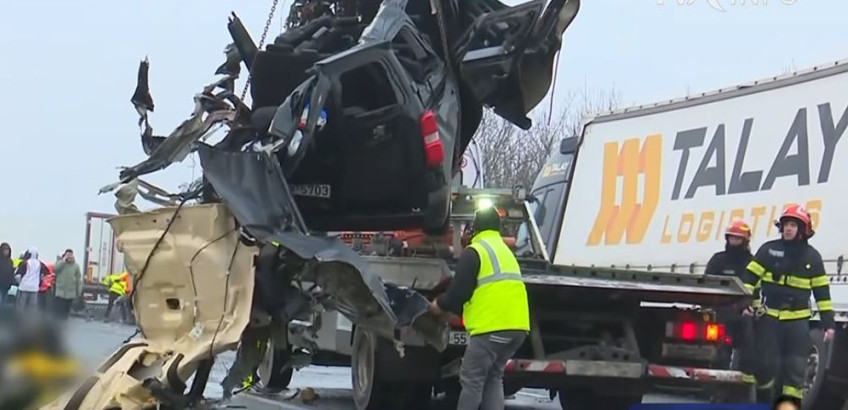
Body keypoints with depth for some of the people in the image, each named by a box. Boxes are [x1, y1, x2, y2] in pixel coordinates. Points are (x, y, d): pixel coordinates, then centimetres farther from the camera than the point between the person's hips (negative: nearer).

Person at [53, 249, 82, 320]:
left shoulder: (76, 265, 5)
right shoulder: (60, 262, 2)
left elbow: (79, 280, 8)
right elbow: (55, 269, -21)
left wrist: (79, 292, 5)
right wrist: (64, 260, -16)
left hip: (70, 293, 2)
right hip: (60, 292, -2)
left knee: (66, 312, 9)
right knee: (59, 312, -8)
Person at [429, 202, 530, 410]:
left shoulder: (475, 251, -3)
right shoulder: (505, 251, 24)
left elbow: (458, 291, -7)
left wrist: (440, 305, 14)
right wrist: (453, 308, 35)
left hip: (492, 326, -8)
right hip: (516, 325, 8)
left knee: (472, 379, -3)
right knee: (493, 378, 15)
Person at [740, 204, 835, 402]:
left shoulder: (812, 257, 5)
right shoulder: (769, 250, 2)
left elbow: (822, 292, 8)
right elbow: (750, 277, 3)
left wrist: (828, 323, 4)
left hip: (798, 320, 1)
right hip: (770, 317, -1)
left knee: (795, 368, 0)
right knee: (766, 364, 0)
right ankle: (763, 399, 22)